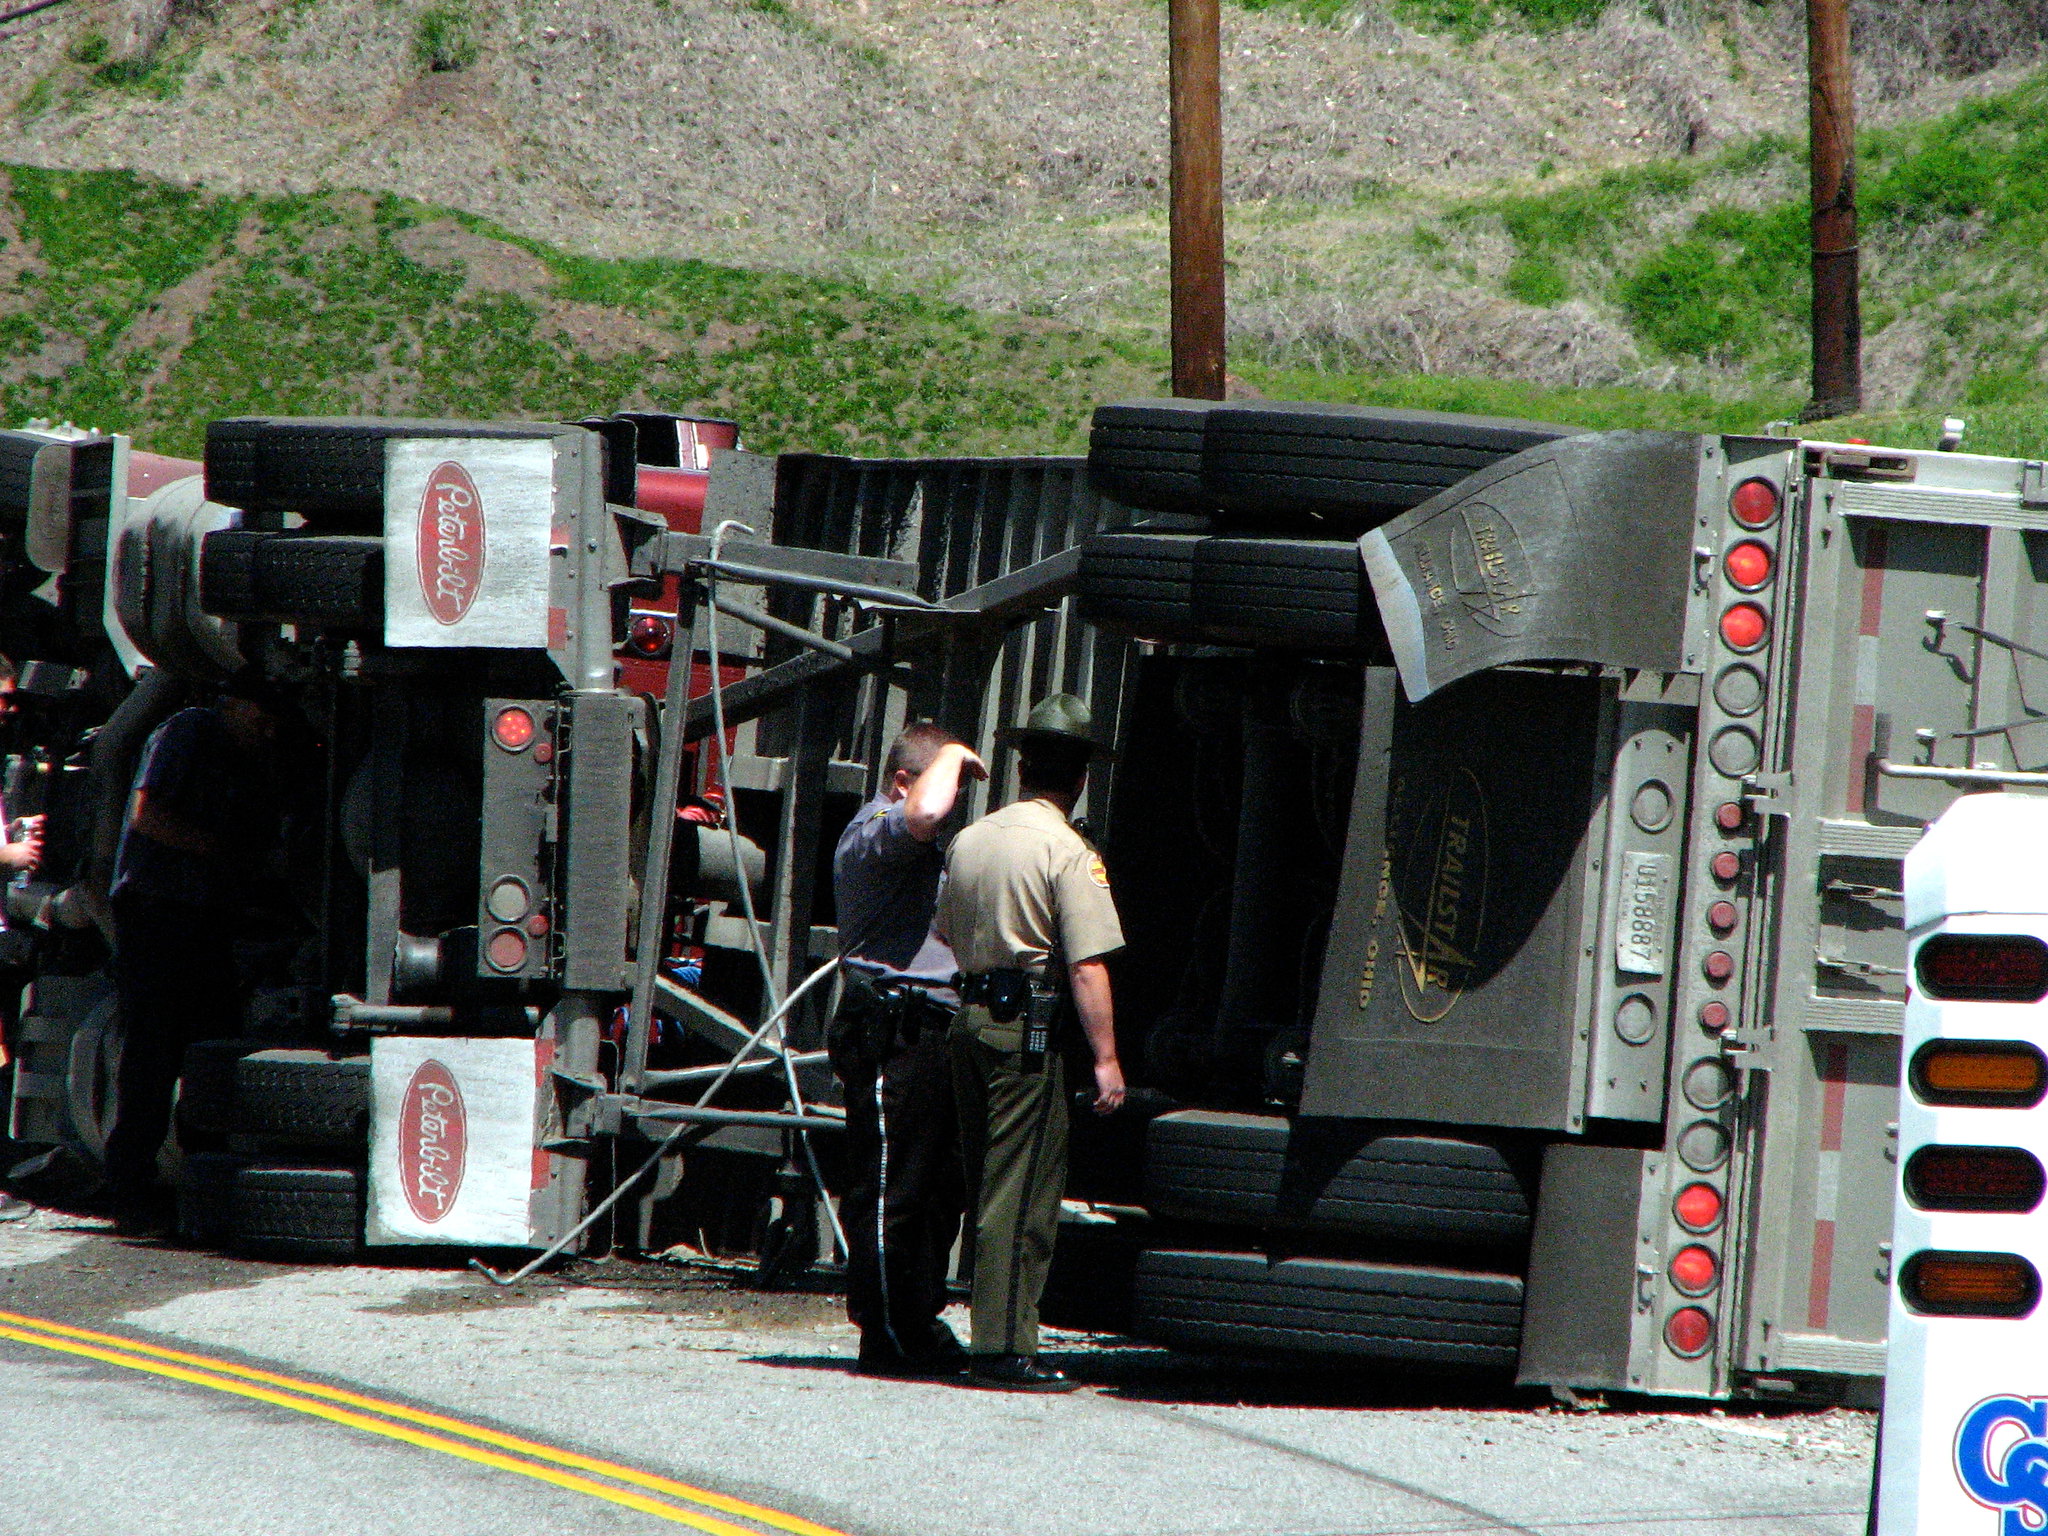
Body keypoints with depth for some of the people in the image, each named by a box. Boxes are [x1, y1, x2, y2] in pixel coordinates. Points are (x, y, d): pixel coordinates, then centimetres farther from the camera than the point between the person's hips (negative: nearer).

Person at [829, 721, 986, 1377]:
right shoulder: (873, 831, -9)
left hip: (934, 1033, 10)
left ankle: (919, 1325, 17)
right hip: (892, 1033, -10)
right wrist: (953, 756, -13)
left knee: (938, 1190, 11)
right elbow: (925, 812, -30)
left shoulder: (916, 847, 25)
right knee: (890, 1193, -7)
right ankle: (886, 1336, -6)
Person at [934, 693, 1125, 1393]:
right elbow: (1087, 967, -15)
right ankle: (1005, 1348, -8)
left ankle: (991, 1339, 19)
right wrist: (1106, 1058, -13)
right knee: (1023, 1194, -5)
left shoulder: (969, 841, 12)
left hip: (968, 1017, 7)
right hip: (1028, 1027, -7)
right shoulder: (1067, 852, -11)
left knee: (988, 1189, 15)